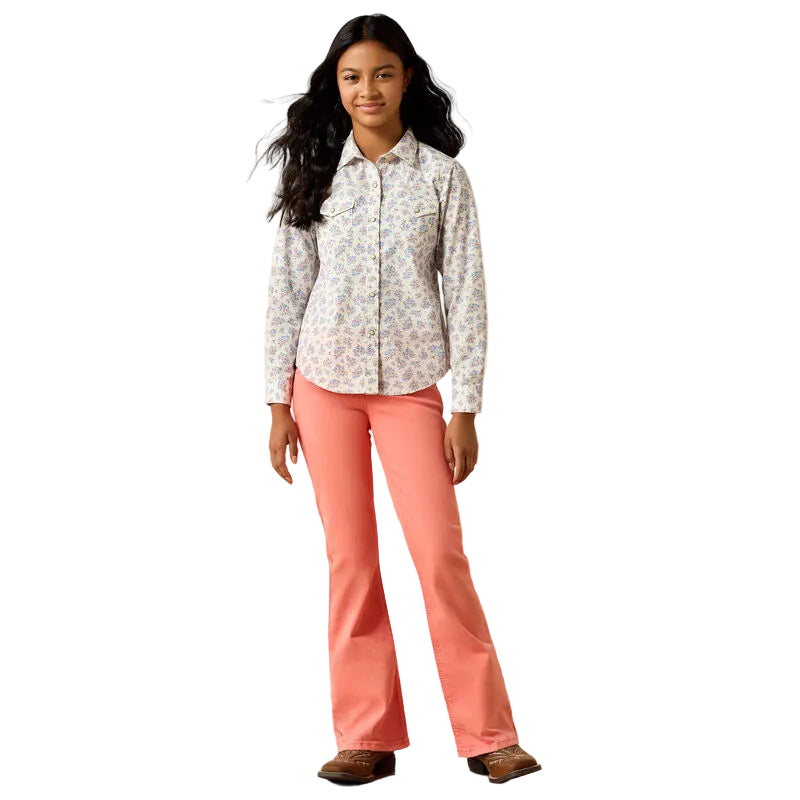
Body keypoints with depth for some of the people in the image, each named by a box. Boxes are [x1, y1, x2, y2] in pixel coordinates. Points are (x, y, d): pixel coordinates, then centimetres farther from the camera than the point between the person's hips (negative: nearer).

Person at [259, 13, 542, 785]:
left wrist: (467, 408, -5)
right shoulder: (313, 174, 5)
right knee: (350, 560, 4)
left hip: (410, 384, -2)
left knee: (440, 554, -5)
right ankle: (367, 737, 13)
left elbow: (466, 292, -1)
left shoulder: (441, 175, 0)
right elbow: (287, 288, 6)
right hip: (325, 384, 2)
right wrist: (279, 402, 3)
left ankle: (486, 735, 5)